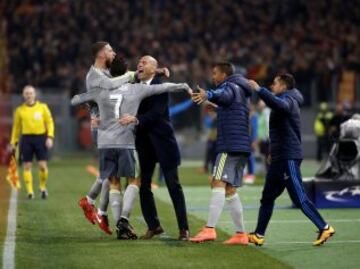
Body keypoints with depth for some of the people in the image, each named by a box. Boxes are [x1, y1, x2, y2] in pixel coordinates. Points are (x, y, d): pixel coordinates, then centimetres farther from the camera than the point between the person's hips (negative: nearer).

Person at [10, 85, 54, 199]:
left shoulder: (42, 107, 5)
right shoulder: (20, 110, 7)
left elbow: (50, 122, 5)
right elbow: (16, 127, 12)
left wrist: (50, 137, -7)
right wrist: (13, 142, 8)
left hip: (41, 137, -1)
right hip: (26, 139, 1)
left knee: (43, 165, -6)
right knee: (27, 166, -1)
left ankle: (43, 187, 16)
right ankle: (30, 191, 6)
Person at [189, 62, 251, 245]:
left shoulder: (230, 86, -5)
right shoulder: (240, 90, 24)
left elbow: (224, 95, -30)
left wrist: (208, 95, -49)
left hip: (230, 145, -10)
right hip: (241, 147, 10)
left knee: (218, 183, -17)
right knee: (229, 189, 12)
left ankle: (209, 229, -27)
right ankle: (241, 233, 12)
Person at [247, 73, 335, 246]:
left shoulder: (288, 100, -11)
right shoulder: (287, 101, 21)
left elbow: (278, 104, -35)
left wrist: (259, 89, -34)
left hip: (288, 158, -10)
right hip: (280, 158, 10)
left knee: (299, 198, -12)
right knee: (267, 197, 11)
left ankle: (324, 228, -9)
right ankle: (258, 235, 15)